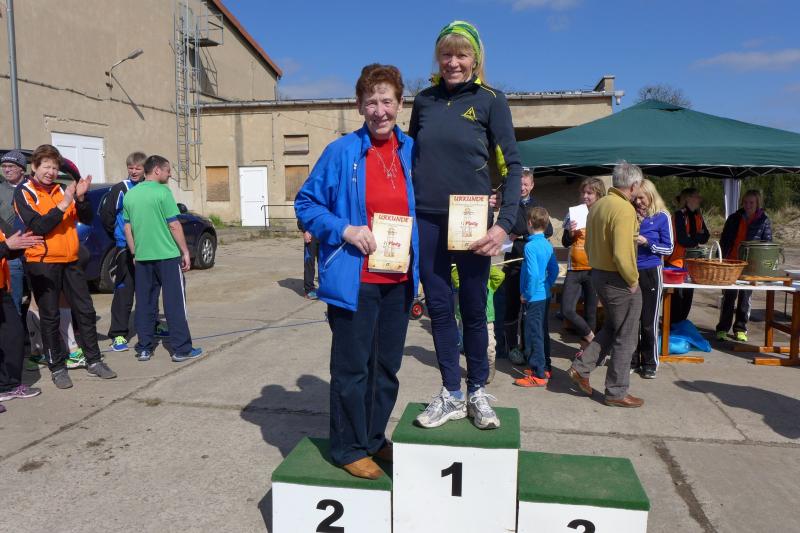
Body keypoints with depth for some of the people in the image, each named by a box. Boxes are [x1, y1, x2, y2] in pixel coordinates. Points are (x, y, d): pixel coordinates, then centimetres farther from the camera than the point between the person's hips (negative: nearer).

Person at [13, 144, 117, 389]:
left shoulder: (62, 190, 10)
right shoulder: (24, 192, -3)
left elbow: (87, 219, 3)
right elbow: (37, 226, -16)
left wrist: (80, 197, -13)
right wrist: (63, 205, -22)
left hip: (70, 261, 5)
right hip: (42, 263, -4)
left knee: (85, 311, 6)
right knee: (50, 317, 2)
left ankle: (93, 360, 17)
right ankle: (57, 367, 13)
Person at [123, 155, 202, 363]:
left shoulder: (130, 195, 9)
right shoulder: (163, 192, -10)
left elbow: (128, 229, 12)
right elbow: (174, 225, -11)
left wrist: (135, 254, 19)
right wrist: (185, 252, -5)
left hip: (142, 258, 6)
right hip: (167, 255, -6)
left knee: (144, 303, 12)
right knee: (174, 303, 0)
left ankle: (144, 348, 16)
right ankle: (181, 349, 4)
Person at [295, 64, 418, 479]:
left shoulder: (412, 151, 7)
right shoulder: (341, 152, -7)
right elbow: (306, 204, -3)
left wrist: (418, 262, 3)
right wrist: (345, 230, -17)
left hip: (399, 280, 5)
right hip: (354, 280, -5)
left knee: (387, 367, 17)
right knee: (352, 368, 5)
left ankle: (374, 438, 36)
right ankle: (348, 448, 24)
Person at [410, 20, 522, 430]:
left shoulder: (491, 101, -1)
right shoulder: (424, 100, 8)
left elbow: (512, 166, -4)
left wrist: (504, 224, -15)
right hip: (426, 220, 3)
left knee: (473, 309, 7)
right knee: (439, 308, 7)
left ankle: (476, 393, 24)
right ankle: (450, 395, 21)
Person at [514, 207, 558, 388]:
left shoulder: (530, 246, -19)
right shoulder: (548, 245, 6)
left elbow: (533, 273, -24)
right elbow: (554, 270, 11)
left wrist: (527, 294, -14)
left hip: (534, 297, -9)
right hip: (545, 295, 9)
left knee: (534, 334, -2)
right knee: (543, 332, 18)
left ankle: (538, 375, 2)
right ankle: (545, 367, 29)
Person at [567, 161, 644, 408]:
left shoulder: (598, 205, 7)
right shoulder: (624, 209, -21)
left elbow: (590, 244, 13)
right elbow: (622, 254, -28)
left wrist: (597, 267, 17)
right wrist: (633, 280, -15)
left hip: (598, 274, 9)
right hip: (618, 280, -8)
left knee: (611, 328, 24)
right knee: (625, 338, 6)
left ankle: (581, 367, 19)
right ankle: (616, 393, 16)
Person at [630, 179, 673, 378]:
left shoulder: (662, 217, -4)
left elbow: (668, 248, -3)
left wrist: (647, 242, -16)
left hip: (651, 273, -3)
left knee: (649, 322, 4)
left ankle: (650, 364, 16)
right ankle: (632, 361, 20)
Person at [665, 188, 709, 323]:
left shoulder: (698, 216, 10)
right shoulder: (679, 215, -13)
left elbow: (705, 238, 2)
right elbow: (682, 240, -19)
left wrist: (693, 237, -15)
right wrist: (698, 237, -5)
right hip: (677, 261, -7)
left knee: (688, 294, 12)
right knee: (677, 296, -4)